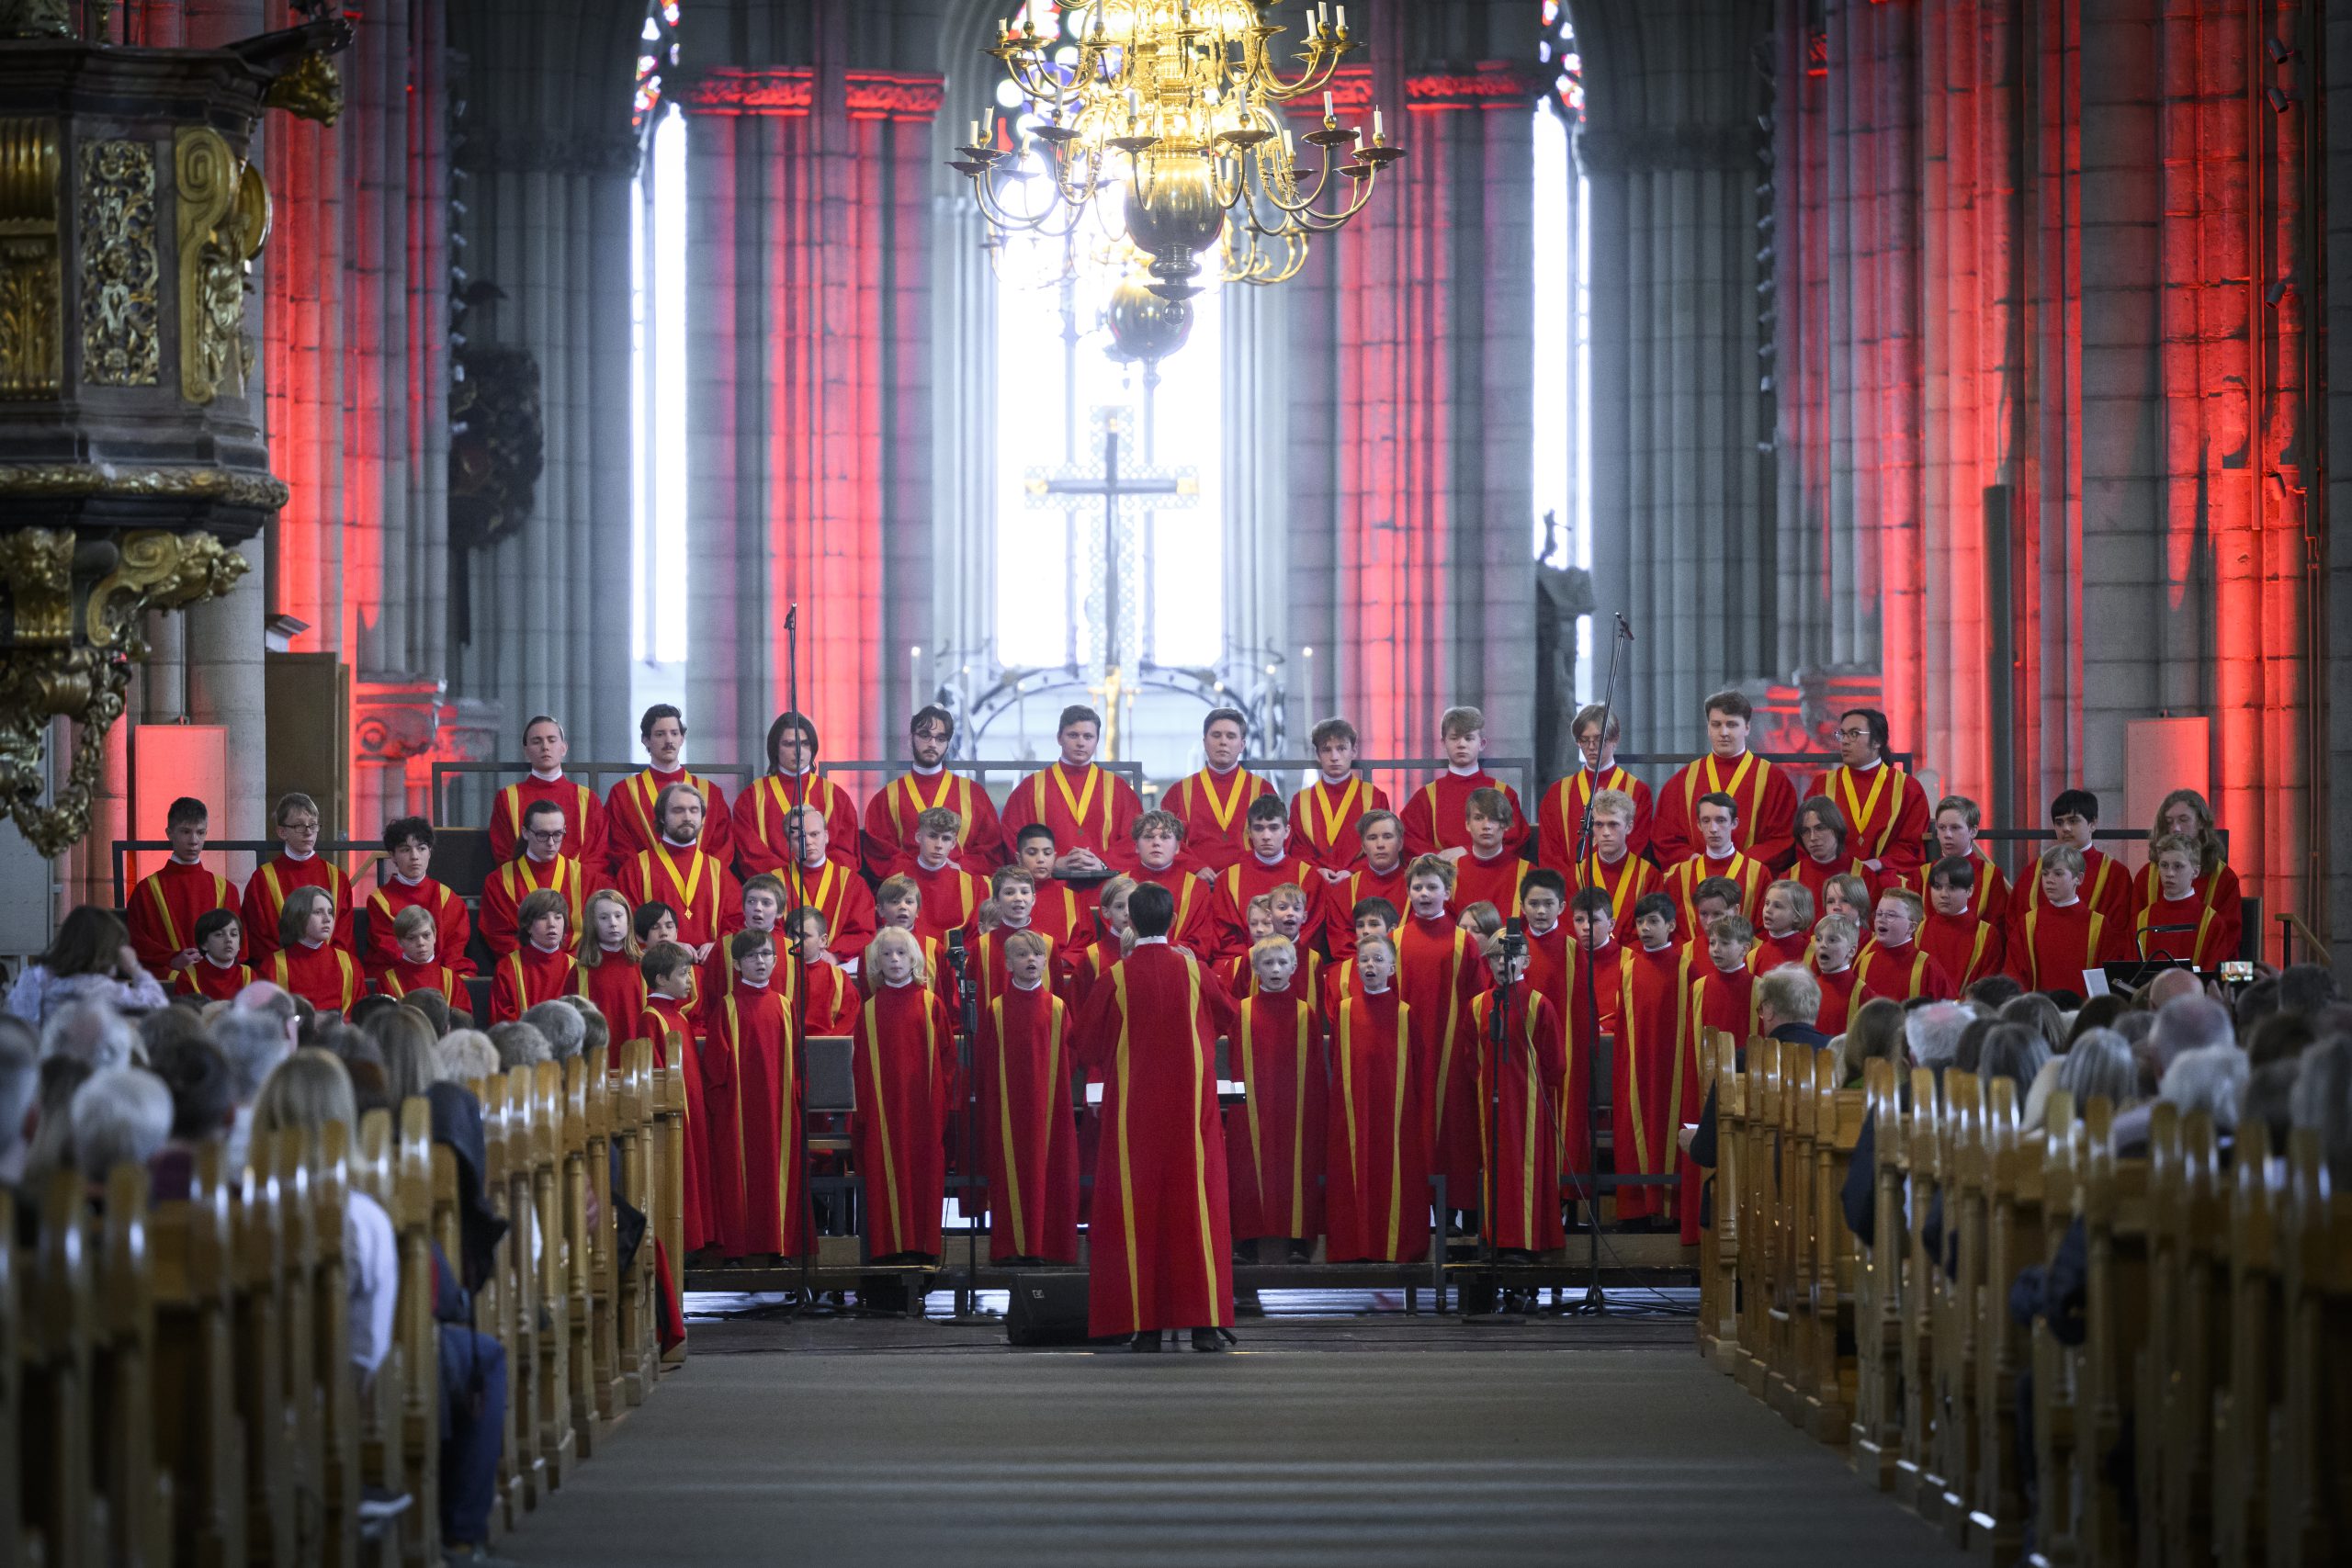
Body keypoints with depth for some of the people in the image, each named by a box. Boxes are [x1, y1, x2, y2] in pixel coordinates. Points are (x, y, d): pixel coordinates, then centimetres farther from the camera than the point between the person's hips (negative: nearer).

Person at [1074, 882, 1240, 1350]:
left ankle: (1145, 1325, -1)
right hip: (1190, 1109, 1)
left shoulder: (1116, 979, -7)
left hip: (1132, 1109, -1)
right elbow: (1229, 1021, 14)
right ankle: (1204, 1320, -4)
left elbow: (1088, 1046, 2)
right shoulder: (1193, 970, -3)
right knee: (1195, 1205, 2)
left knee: (1137, 1208, 3)